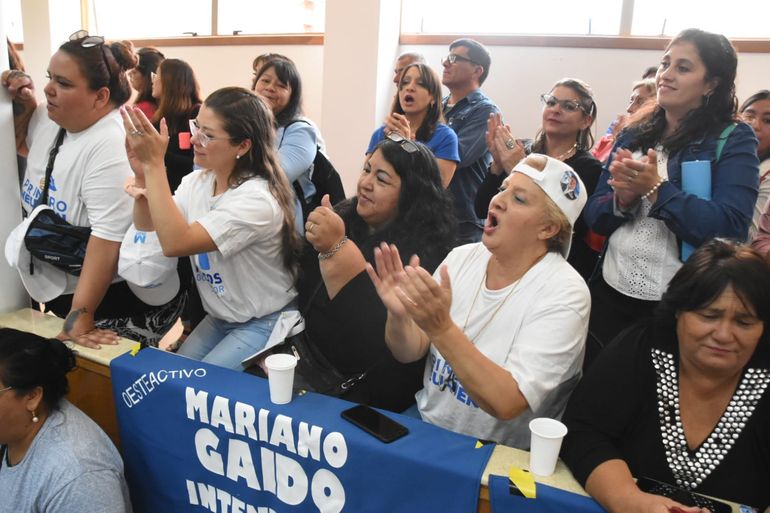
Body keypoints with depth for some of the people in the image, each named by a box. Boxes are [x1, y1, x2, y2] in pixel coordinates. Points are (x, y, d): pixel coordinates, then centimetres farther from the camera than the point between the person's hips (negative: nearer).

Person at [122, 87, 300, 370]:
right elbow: (147, 225, 3)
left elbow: (175, 242, -34)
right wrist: (143, 175, -16)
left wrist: (154, 164, -32)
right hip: (217, 318, 7)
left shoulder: (257, 199, -27)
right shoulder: (196, 181, -1)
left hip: (263, 325, -7)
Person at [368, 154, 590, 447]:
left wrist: (441, 328, -36)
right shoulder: (463, 257, -3)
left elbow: (507, 403, -26)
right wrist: (398, 315, -23)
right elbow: (409, 353, -2)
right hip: (423, 426, 6)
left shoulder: (565, 294, -18)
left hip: (497, 455, -5)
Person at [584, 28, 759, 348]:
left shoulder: (732, 140, -4)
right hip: (610, 290, 4)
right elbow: (594, 216, 5)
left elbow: (731, 228, -18)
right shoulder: (633, 135, 8)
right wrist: (621, 199, -15)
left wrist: (655, 188, -23)